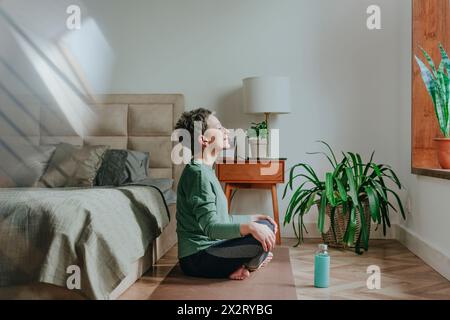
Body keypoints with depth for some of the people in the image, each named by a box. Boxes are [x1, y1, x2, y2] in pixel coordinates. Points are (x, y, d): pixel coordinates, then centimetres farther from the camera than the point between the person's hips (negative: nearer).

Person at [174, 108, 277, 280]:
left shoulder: (206, 171, 13)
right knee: (262, 237, -22)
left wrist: (254, 218, 15)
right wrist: (249, 226, -37)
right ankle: (246, 266, 1)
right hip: (197, 258, -10)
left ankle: (242, 263, 2)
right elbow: (210, 227, -27)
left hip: (209, 248, 10)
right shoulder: (198, 173, -18)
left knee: (266, 226, 20)